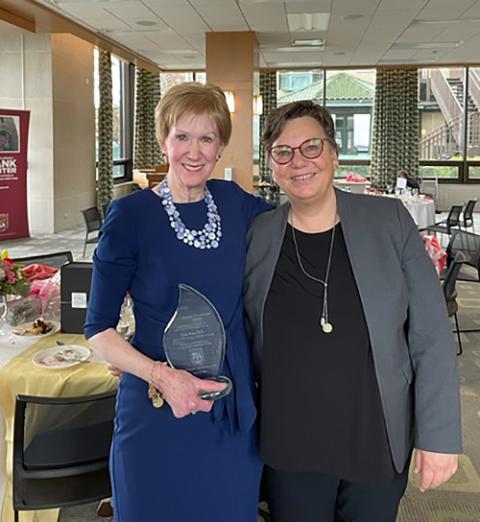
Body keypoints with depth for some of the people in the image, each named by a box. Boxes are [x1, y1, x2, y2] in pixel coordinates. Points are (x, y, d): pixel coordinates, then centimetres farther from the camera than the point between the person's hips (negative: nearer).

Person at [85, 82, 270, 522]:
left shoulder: (235, 204, 1)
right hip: (158, 415, -3)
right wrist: (161, 375, -21)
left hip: (234, 413, 4)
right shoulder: (130, 215, -10)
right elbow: (98, 329, -7)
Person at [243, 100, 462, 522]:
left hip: (379, 443, 0)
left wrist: (440, 435, -7)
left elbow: (431, 337, -6)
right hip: (290, 448, 1)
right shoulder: (257, 235, -3)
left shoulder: (389, 221, -6)